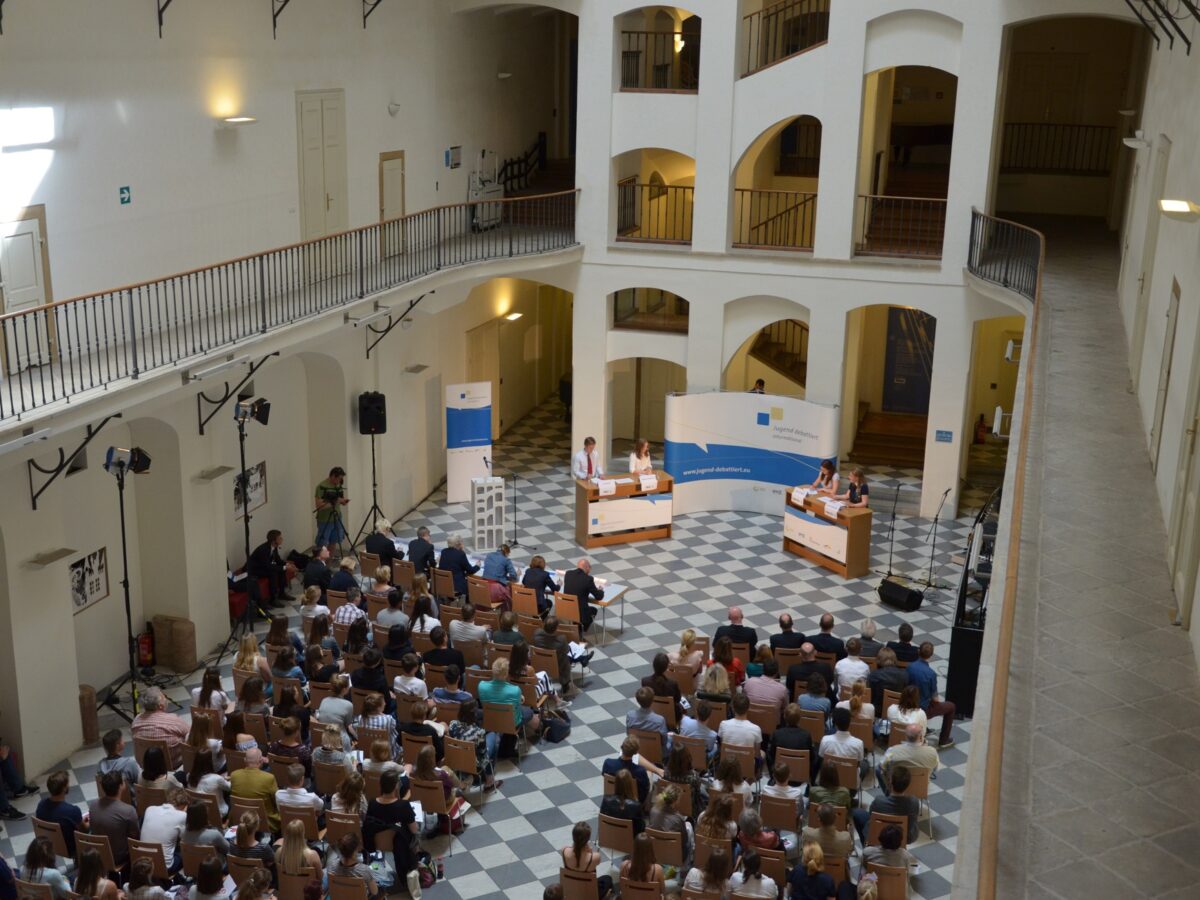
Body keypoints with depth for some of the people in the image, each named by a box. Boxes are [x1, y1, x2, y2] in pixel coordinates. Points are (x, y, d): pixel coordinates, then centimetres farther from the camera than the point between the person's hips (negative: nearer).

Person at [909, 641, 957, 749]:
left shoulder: (910, 667, -12)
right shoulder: (931, 673, -25)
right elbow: (934, 698, -15)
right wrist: (940, 701, 10)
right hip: (923, 710, -6)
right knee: (950, 706, 17)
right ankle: (943, 741, 24)